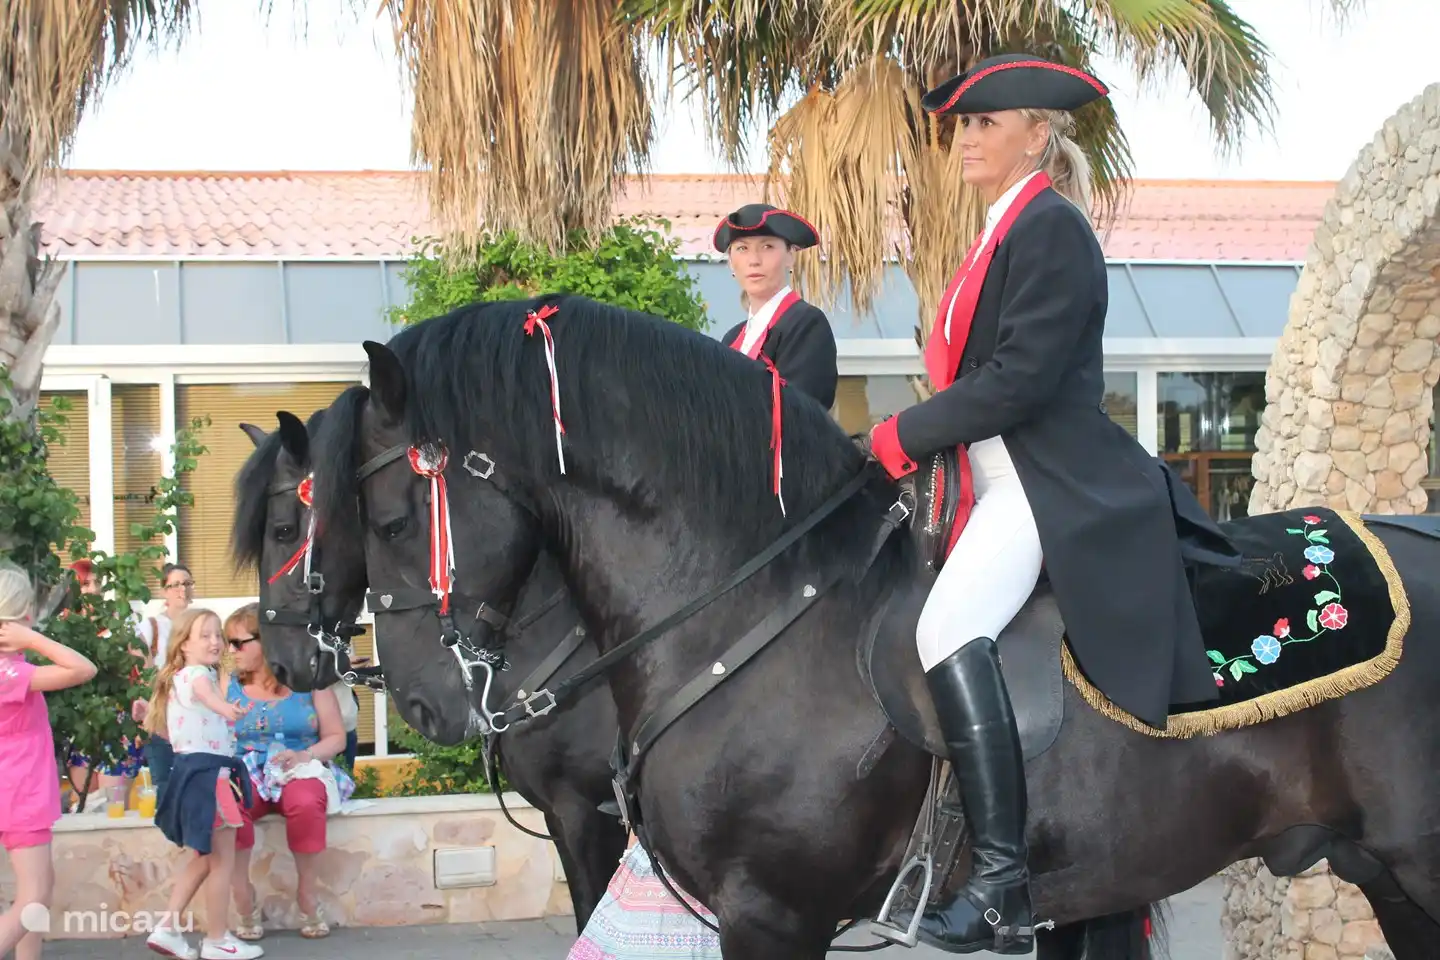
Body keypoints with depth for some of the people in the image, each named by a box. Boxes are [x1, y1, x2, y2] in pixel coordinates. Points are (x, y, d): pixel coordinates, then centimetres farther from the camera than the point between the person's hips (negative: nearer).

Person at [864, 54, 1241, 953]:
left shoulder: (1051, 227, -10)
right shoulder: (1008, 231, 20)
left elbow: (1022, 376, -19)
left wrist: (905, 434, -13)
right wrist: (909, 440, 8)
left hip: (1052, 482, -11)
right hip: (1002, 477, 11)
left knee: (949, 629, -30)